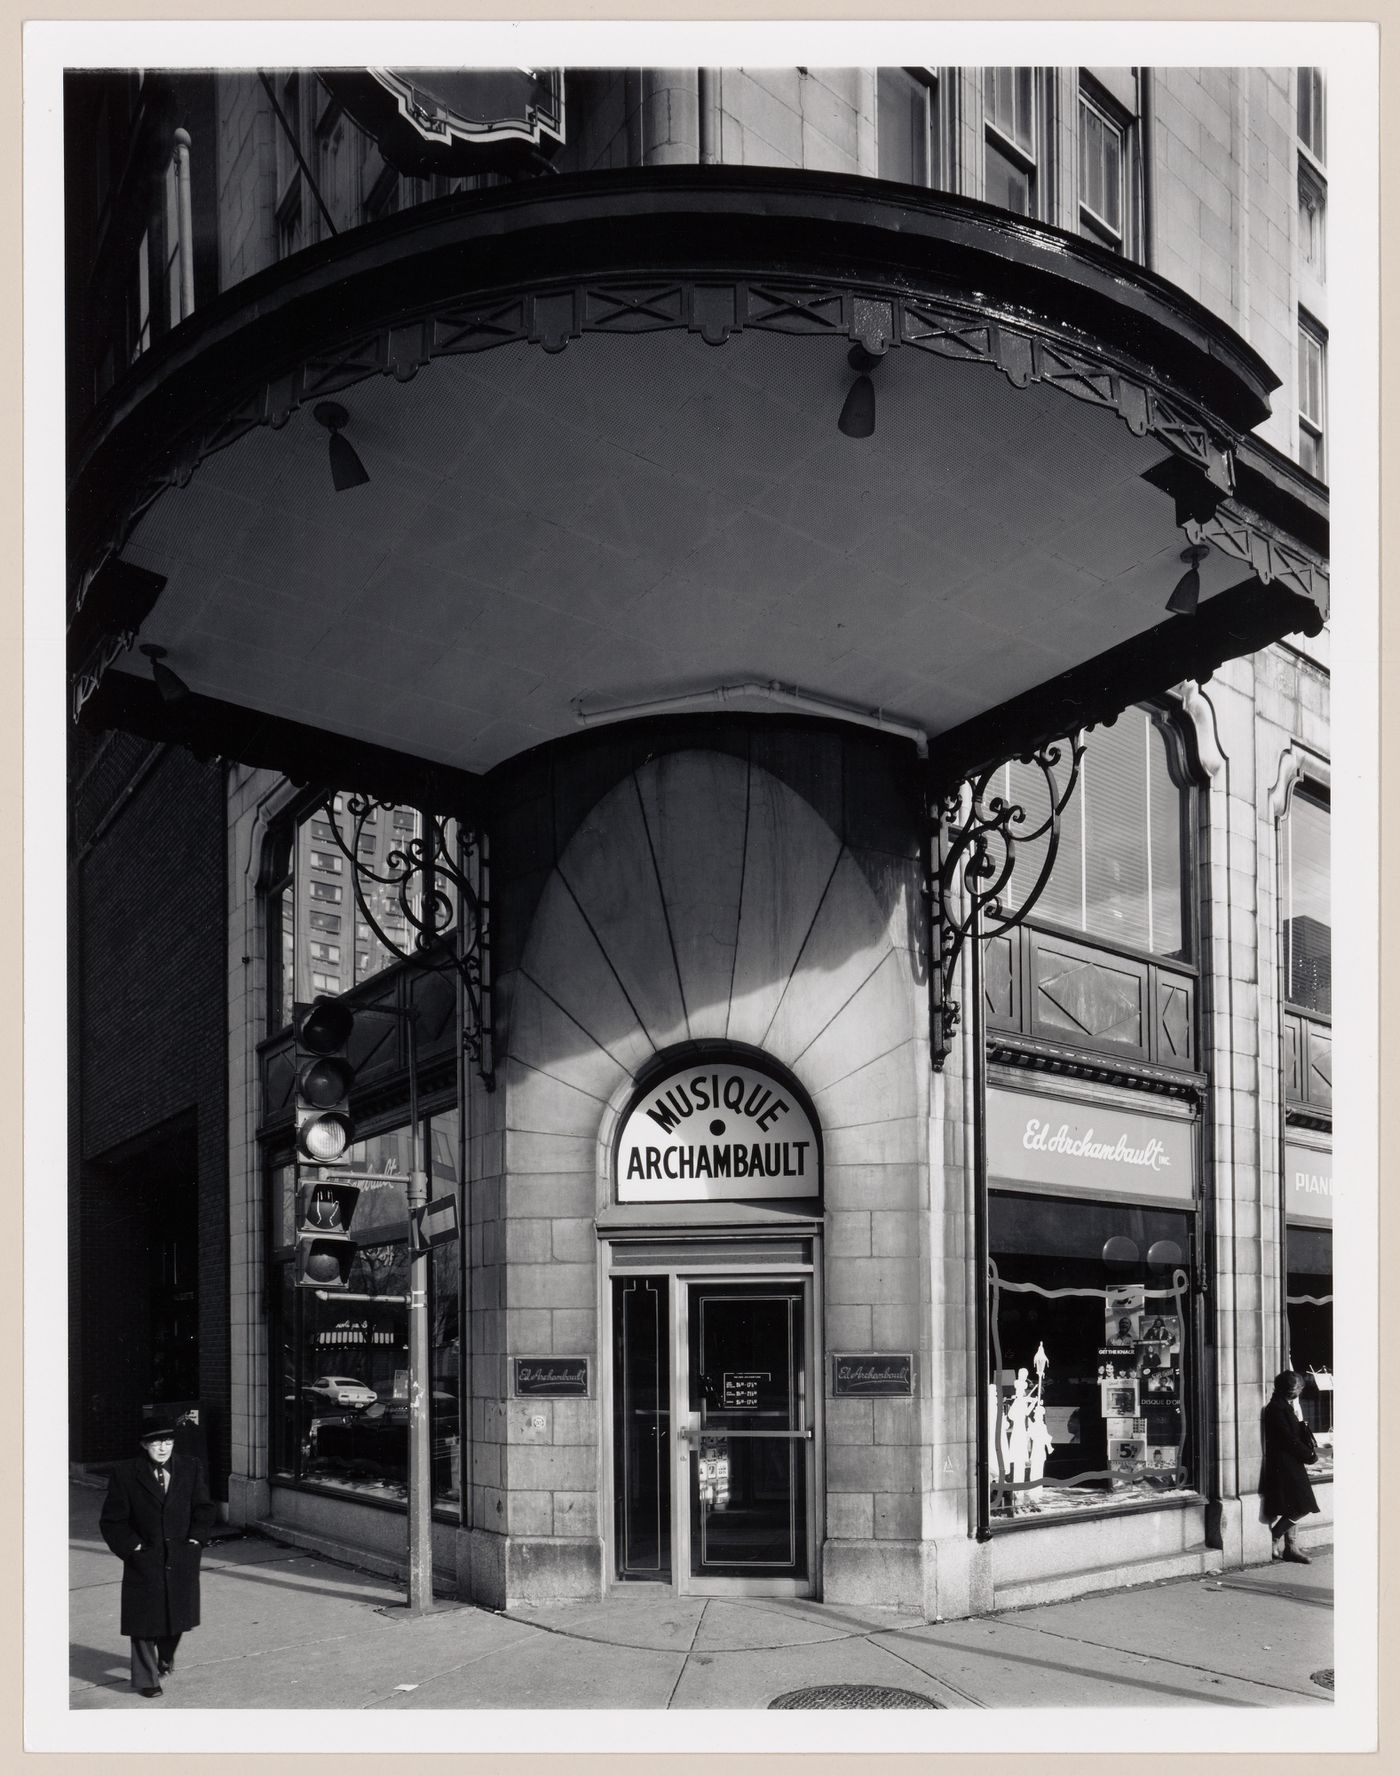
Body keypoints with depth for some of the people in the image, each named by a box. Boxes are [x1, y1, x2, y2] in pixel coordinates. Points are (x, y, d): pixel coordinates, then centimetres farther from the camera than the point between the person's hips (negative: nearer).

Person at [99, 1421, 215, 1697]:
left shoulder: (191, 1469, 0)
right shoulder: (125, 1474, -8)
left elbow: (204, 1508, 8)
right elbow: (112, 1520, -4)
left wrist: (196, 1538, -3)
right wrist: (131, 1546, -11)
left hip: (182, 1560, 3)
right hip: (144, 1562, -3)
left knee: (177, 1615, 16)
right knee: (145, 1621, 3)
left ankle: (165, 1659, 43)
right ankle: (146, 1679, 18)